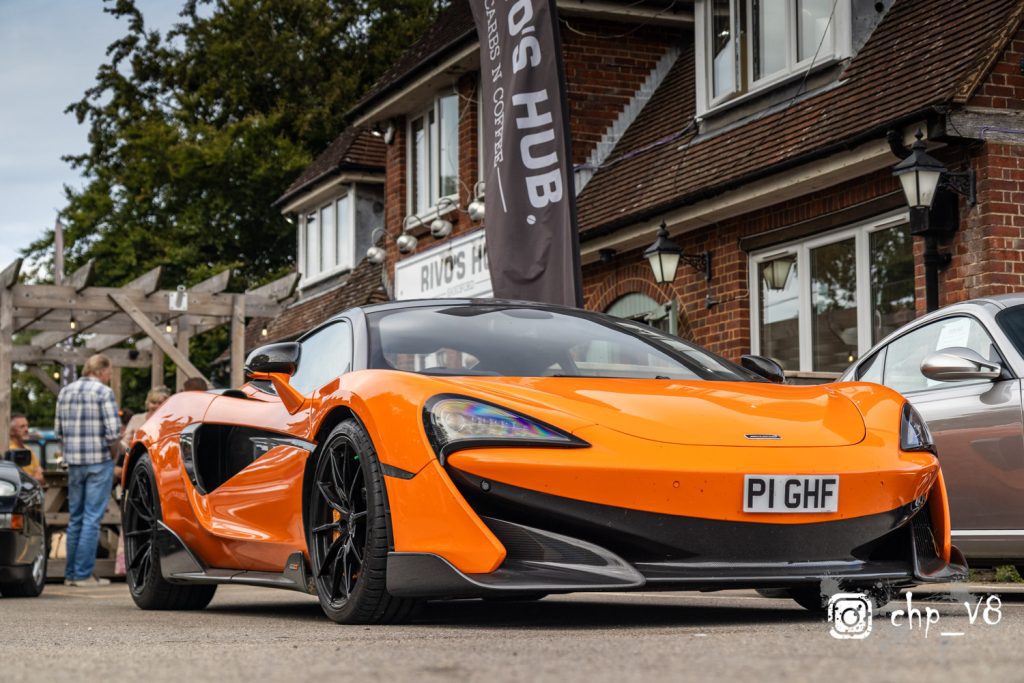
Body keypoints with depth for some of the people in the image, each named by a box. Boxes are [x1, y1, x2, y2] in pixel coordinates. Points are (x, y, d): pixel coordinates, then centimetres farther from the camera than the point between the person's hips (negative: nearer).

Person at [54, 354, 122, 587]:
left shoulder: (65, 392, 11)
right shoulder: (104, 392, -9)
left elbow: (59, 428, 13)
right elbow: (113, 431, -16)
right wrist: (114, 453, -1)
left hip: (74, 462, 6)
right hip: (99, 461, -6)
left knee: (75, 517, 13)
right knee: (92, 518, -3)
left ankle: (70, 573, 15)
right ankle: (83, 574, -4)